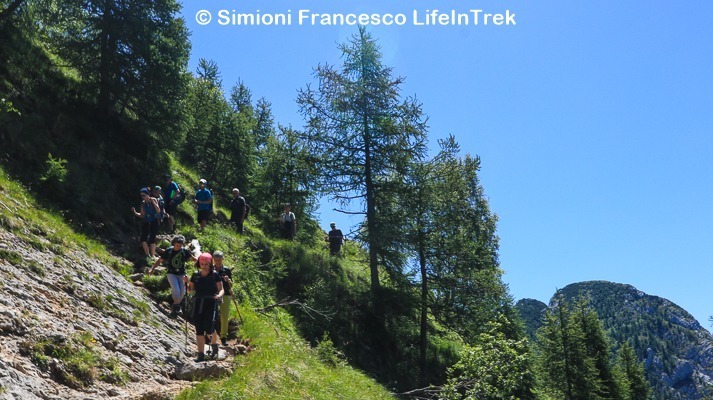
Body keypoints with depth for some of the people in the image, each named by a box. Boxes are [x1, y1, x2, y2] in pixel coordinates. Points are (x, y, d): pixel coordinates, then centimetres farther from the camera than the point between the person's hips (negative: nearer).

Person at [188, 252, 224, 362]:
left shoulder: (214, 275, 1)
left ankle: (214, 344, 21)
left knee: (209, 329, -12)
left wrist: (219, 295, -20)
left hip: (211, 303, -3)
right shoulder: (195, 275, 10)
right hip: (198, 304, 4)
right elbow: (190, 289, 13)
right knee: (199, 330, 1)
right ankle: (201, 355, 7)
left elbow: (221, 289, 1)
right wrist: (186, 283, -5)